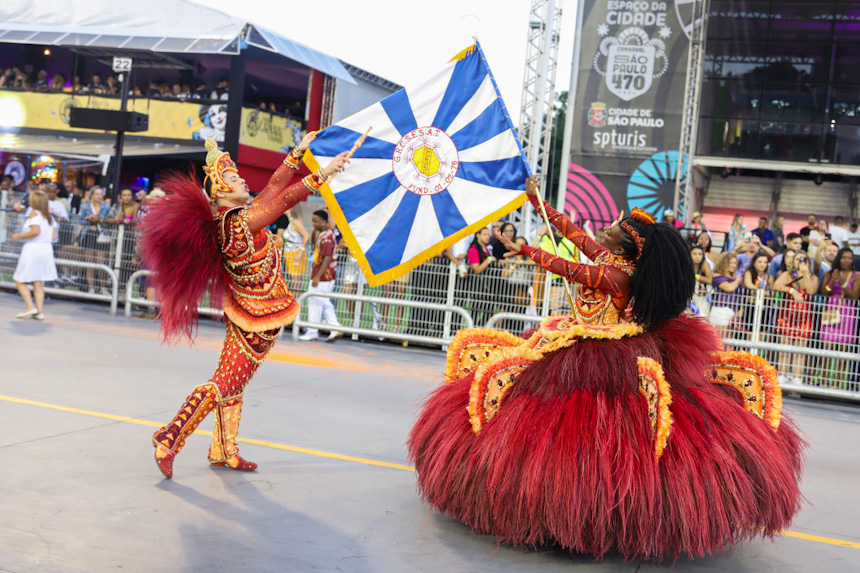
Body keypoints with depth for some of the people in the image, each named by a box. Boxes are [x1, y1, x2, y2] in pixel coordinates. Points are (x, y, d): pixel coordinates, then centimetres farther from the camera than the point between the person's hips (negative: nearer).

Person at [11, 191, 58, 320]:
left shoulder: (34, 214, -8)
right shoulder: (49, 216, 12)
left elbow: (36, 231, -22)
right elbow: (53, 236, 9)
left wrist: (19, 236, -10)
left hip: (32, 249, -7)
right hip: (46, 249, 7)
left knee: (19, 281, 5)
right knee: (38, 283, 8)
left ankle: (30, 307, -6)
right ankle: (40, 311, 2)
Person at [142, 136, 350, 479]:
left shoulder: (236, 216, 4)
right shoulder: (239, 223, -22)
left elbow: (273, 188, 10)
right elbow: (283, 199, -22)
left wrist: (298, 152, 14)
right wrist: (322, 174, -20)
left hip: (248, 315, 10)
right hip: (256, 319, -10)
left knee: (233, 385, 15)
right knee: (225, 383, -4)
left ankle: (224, 451, 25)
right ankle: (170, 438, 0)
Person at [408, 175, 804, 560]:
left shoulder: (614, 274, -22)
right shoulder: (607, 256, 5)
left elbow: (568, 269, -23)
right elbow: (572, 231, 12)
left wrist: (525, 250, -13)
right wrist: (537, 202, 16)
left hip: (604, 360, -10)